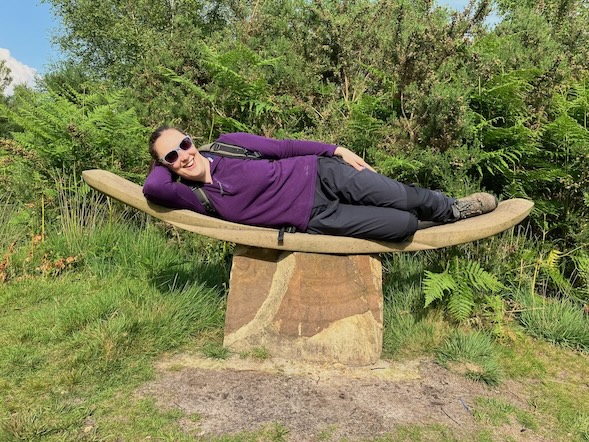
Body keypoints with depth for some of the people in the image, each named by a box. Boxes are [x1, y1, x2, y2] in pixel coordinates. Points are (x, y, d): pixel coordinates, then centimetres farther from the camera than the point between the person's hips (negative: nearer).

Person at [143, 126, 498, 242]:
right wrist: (166, 164, -5)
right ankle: (445, 219, 25)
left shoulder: (229, 144, -2)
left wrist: (336, 150, -1)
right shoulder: (200, 200, -9)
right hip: (317, 219, -2)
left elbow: (284, 147, 3)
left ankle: (452, 208, 28)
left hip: (319, 173, 2)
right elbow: (152, 187, -26)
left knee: (403, 197, -7)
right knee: (404, 226, -10)